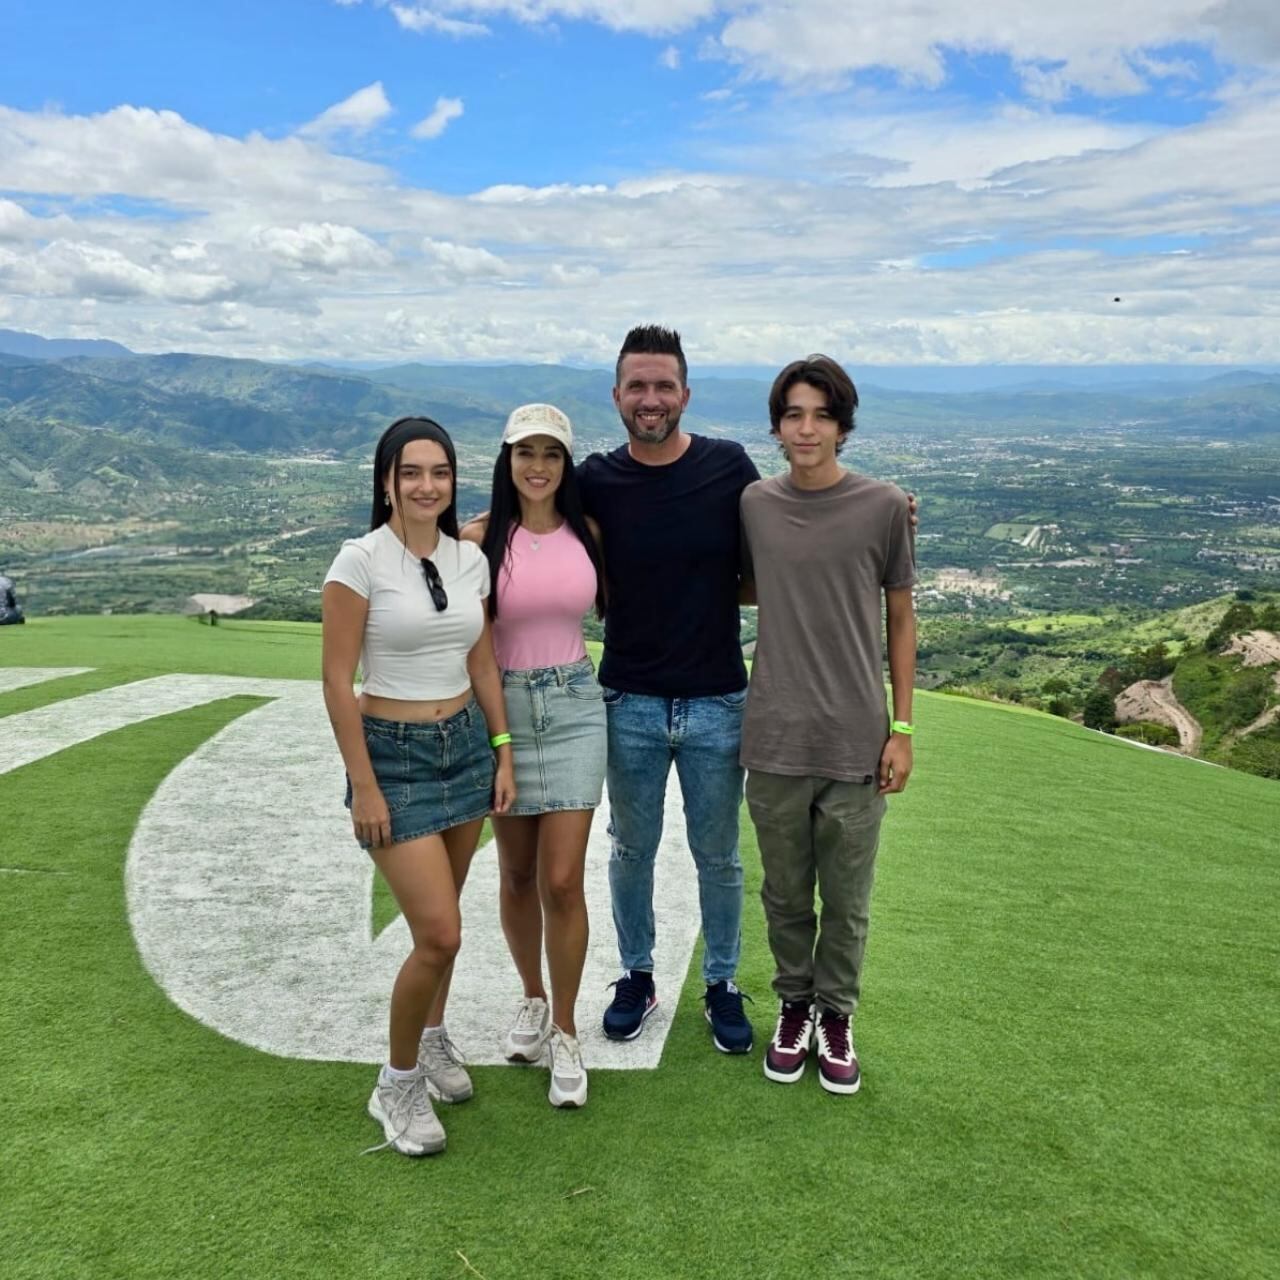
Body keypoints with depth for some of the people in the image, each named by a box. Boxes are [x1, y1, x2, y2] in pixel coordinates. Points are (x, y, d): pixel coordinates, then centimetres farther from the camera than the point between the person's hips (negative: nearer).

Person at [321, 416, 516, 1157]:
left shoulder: (471, 560, 3)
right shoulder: (361, 560, -13)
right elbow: (338, 681, -12)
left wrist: (503, 753, 7)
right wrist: (364, 787, -13)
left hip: (467, 745, 5)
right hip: (393, 755, -5)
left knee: (442, 921, 16)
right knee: (439, 934, -9)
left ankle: (433, 1038, 40)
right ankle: (398, 1084, 14)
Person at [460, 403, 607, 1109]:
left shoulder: (587, 531, 2)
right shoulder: (480, 537, -7)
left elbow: (614, 604, 18)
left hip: (574, 706, 1)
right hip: (504, 708, -1)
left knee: (562, 880, -3)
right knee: (517, 873, 13)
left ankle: (565, 1033, 15)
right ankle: (532, 998, 37)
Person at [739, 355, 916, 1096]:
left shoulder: (885, 507, -5)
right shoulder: (754, 505, 1)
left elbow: (900, 619, 1)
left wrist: (902, 728, -1)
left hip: (856, 743, -1)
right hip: (776, 739, 2)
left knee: (847, 902, 11)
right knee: (786, 894, 16)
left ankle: (837, 1015, 34)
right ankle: (795, 1005, 38)